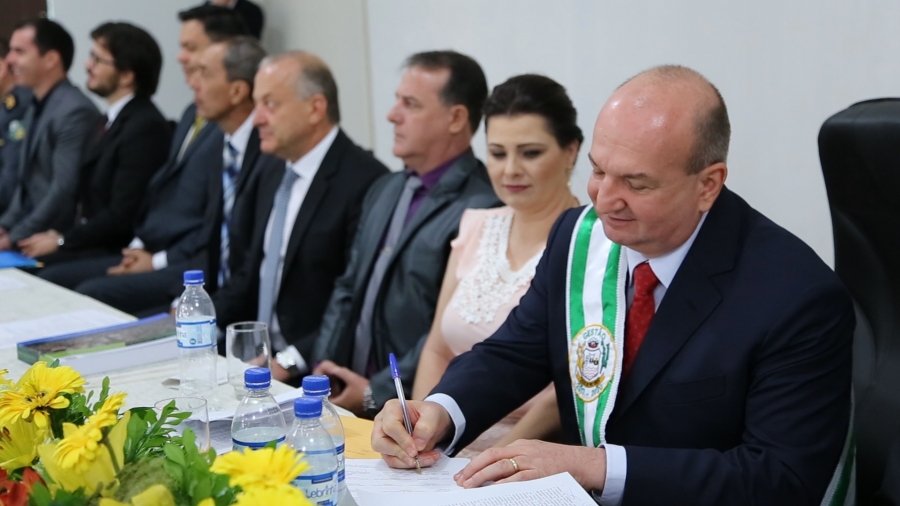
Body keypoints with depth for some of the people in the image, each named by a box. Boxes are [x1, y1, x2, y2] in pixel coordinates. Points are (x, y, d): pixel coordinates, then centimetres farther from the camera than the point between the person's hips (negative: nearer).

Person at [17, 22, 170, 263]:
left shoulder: (145, 127, -17)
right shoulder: (112, 118, 13)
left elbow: (121, 216, -19)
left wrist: (61, 241, -11)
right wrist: (57, 234, 1)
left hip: (116, 252, -9)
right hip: (92, 240, 9)